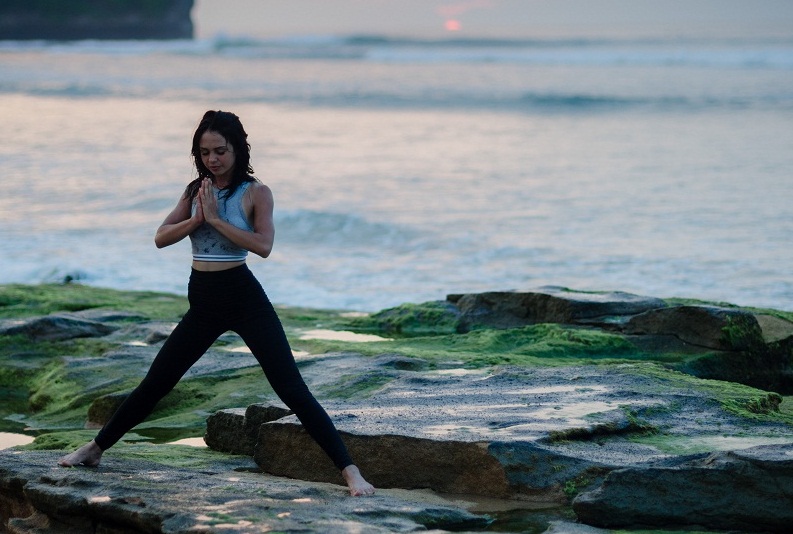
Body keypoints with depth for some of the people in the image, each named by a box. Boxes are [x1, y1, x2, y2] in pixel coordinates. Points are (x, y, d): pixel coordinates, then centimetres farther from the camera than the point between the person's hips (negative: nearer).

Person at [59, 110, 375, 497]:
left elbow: (263, 245, -20)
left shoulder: (255, 193, -5)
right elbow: (161, 238, 2)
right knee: (154, 383, 13)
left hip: (245, 299, -5)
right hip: (204, 302, 5)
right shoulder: (196, 190, 9)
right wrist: (198, 217, -14)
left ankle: (350, 471, -14)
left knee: (292, 389, -12)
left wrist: (216, 218, -20)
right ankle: (96, 448, 29)